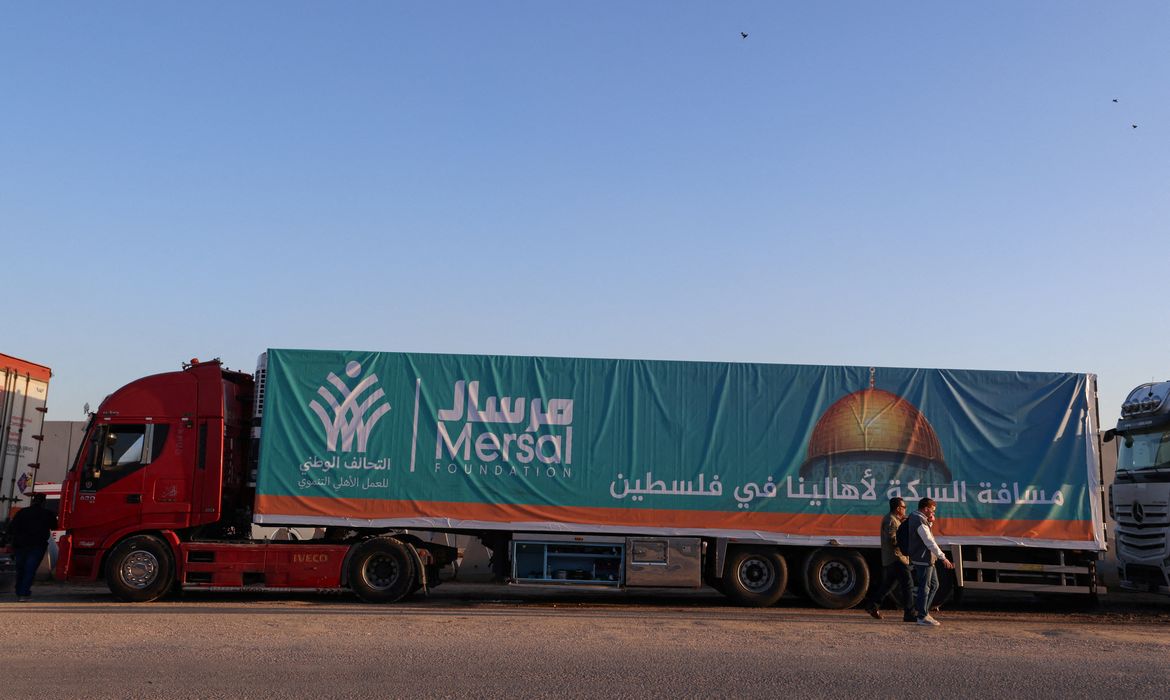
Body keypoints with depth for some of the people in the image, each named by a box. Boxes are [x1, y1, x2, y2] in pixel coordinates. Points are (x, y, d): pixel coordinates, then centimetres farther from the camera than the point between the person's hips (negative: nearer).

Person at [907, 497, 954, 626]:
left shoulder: (915, 518, 12)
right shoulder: (920, 522, -20)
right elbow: (930, 543, -23)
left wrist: (930, 522, 7)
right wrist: (943, 558, -21)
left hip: (927, 560, 11)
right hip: (923, 560, -11)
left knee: (934, 585, 17)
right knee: (924, 587, -3)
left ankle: (922, 610, 23)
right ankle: (922, 617, 5)